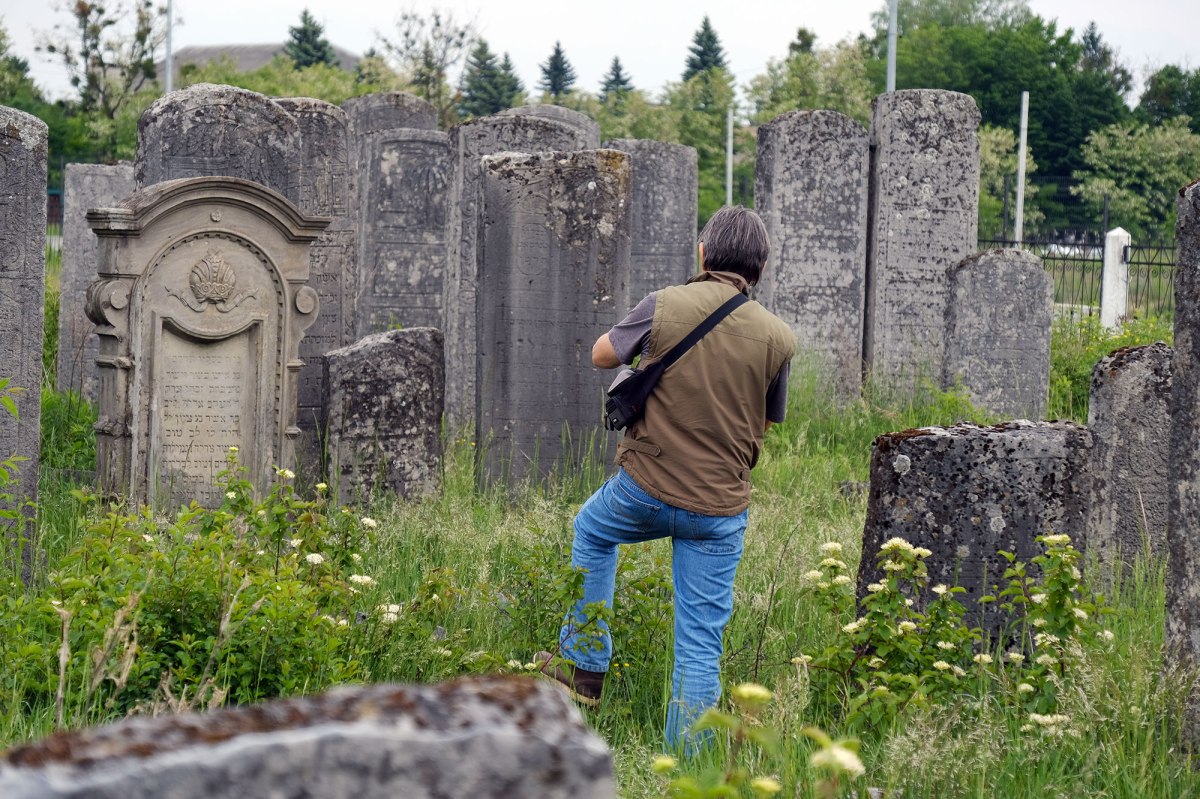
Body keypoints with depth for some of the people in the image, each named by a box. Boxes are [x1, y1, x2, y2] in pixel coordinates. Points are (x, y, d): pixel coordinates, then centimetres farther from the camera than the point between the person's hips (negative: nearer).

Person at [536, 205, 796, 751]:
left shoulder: (664, 306, -11)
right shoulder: (777, 338, -6)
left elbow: (602, 355, 7)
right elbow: (767, 424, 7)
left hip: (645, 488, 0)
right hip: (721, 507, 1)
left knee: (591, 530, 33)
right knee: (701, 644, 7)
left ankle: (583, 664, 34)